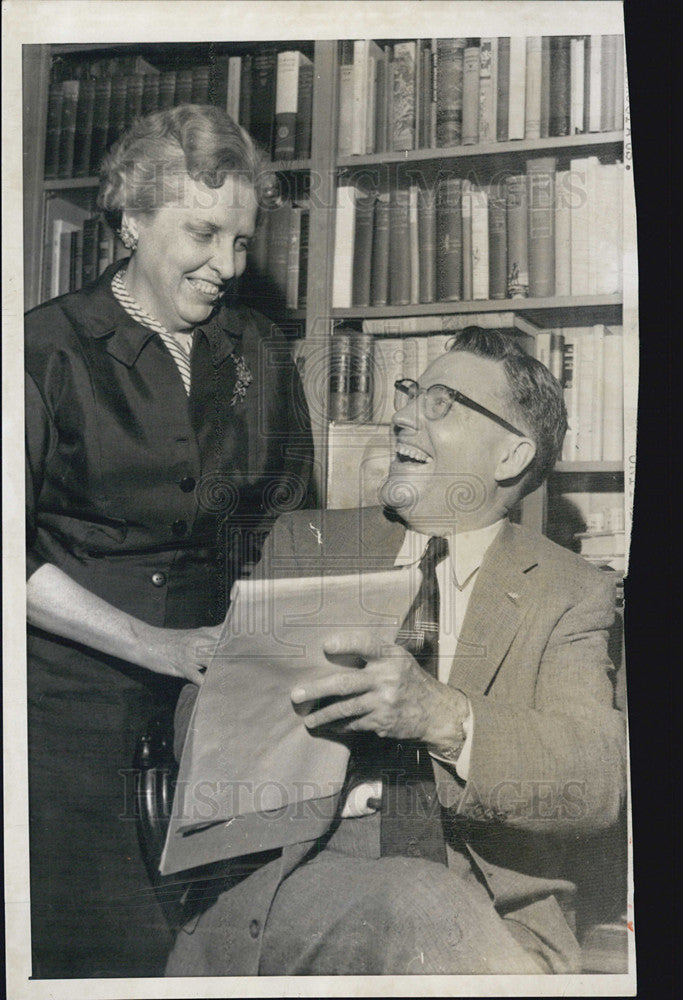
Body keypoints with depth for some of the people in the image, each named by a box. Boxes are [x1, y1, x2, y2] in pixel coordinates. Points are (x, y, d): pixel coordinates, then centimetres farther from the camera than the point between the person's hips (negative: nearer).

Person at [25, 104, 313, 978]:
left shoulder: (259, 354, 8)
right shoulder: (49, 349, -6)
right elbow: (15, 558, -11)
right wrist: (158, 646, -16)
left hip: (209, 697, 4)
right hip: (67, 698, -3)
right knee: (92, 947, 0)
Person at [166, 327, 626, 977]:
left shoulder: (571, 595, 7)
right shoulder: (304, 545, 14)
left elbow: (600, 783, -9)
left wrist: (442, 717, -26)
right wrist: (286, 699, -14)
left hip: (491, 910, 0)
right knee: (421, 905, -31)